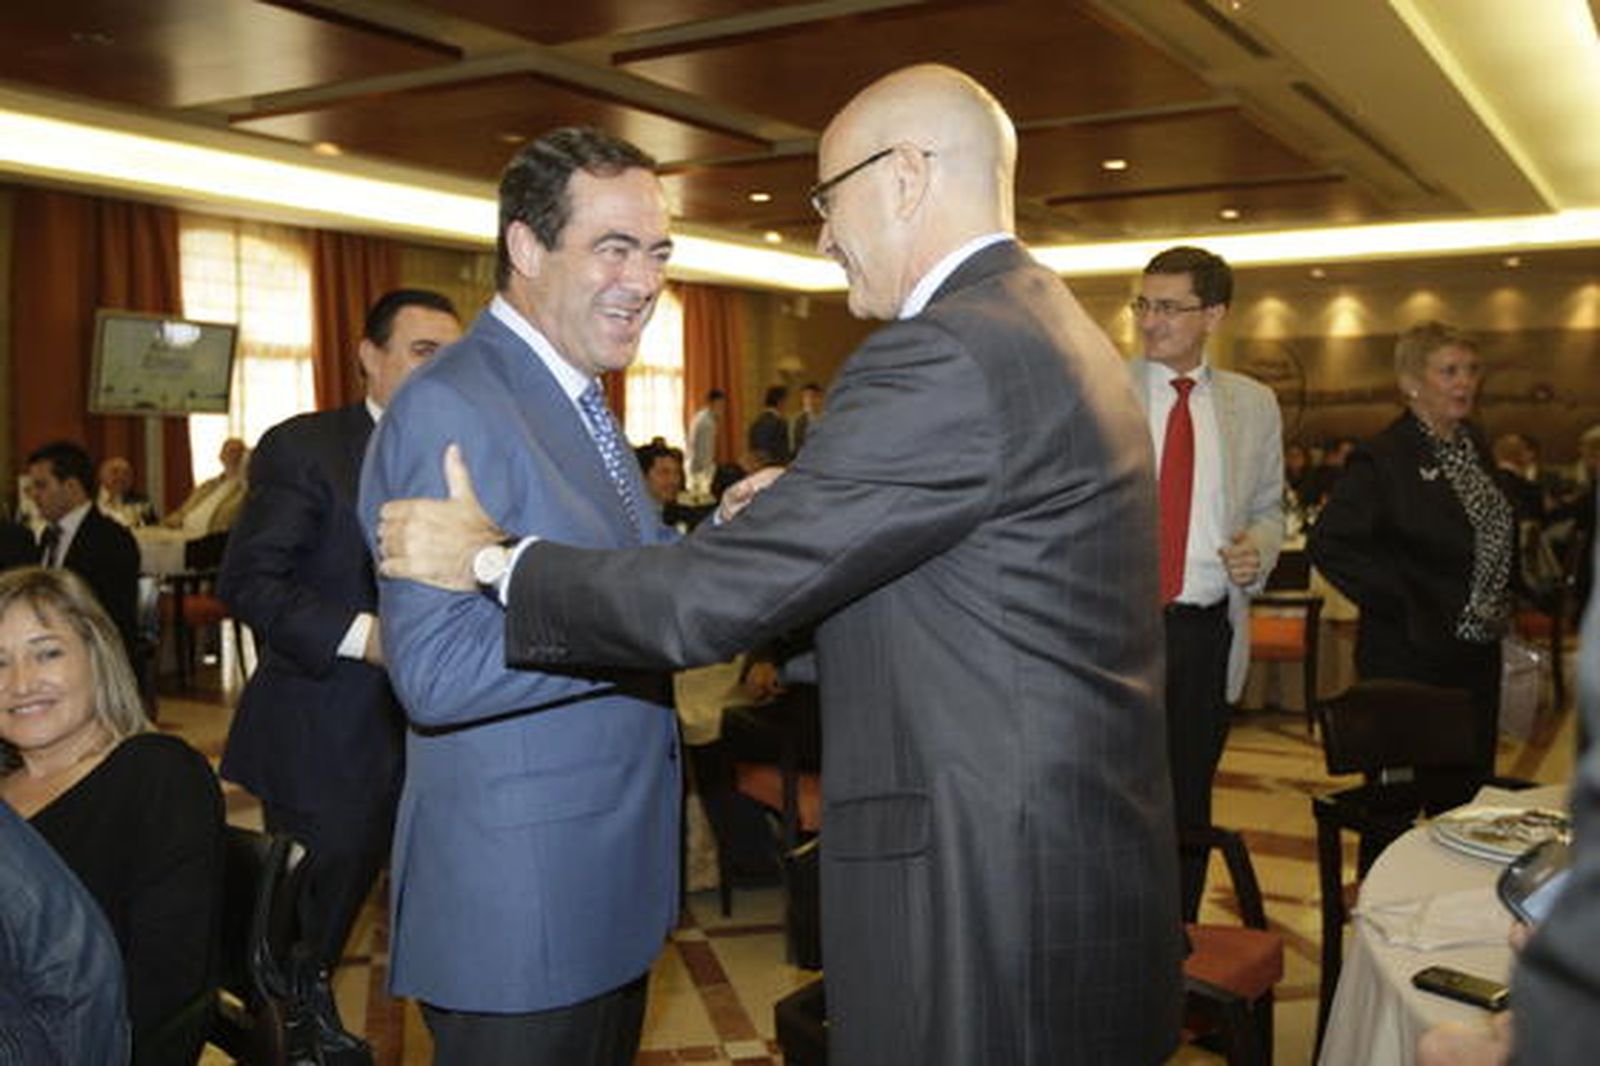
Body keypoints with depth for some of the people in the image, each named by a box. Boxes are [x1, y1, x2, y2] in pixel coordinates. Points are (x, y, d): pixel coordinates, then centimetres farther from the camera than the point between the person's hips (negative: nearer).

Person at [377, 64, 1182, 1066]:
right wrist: (802, 504, 8)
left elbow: (711, 597, -21)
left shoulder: (943, 356, -21)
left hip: (986, 899, -9)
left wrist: (491, 558, -7)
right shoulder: (1061, 328, 10)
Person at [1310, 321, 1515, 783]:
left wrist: (1499, 607, 11)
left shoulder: (1473, 446, 10)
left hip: (1479, 655, 8)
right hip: (1412, 662, -7)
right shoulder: (1383, 458, -14)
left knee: (1473, 791, 12)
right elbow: (1329, 543, -21)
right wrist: (1402, 604, -18)